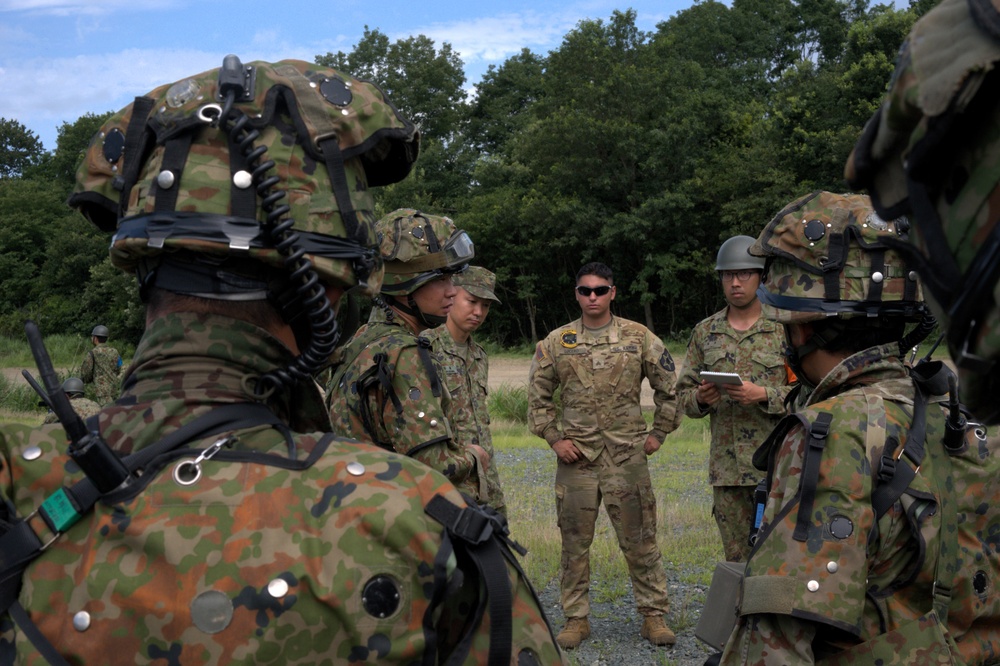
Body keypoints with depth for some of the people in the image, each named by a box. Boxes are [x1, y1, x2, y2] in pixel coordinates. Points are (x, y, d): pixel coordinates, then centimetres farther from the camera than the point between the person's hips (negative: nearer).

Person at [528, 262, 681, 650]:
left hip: (627, 457, -1)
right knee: (574, 542, 7)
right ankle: (576, 618, 20)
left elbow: (669, 387, 10)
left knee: (640, 539, 5)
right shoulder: (556, 342, 5)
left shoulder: (638, 337, 3)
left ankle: (654, 615, 18)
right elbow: (538, 396, 9)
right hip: (576, 457, 1)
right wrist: (553, 438, 0)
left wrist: (659, 432, 6)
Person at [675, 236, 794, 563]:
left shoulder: (786, 328, 0)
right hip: (726, 468, 4)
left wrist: (763, 395, -18)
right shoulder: (704, 332, 11)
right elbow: (683, 395, 13)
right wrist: (700, 399, -9)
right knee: (738, 561, 11)